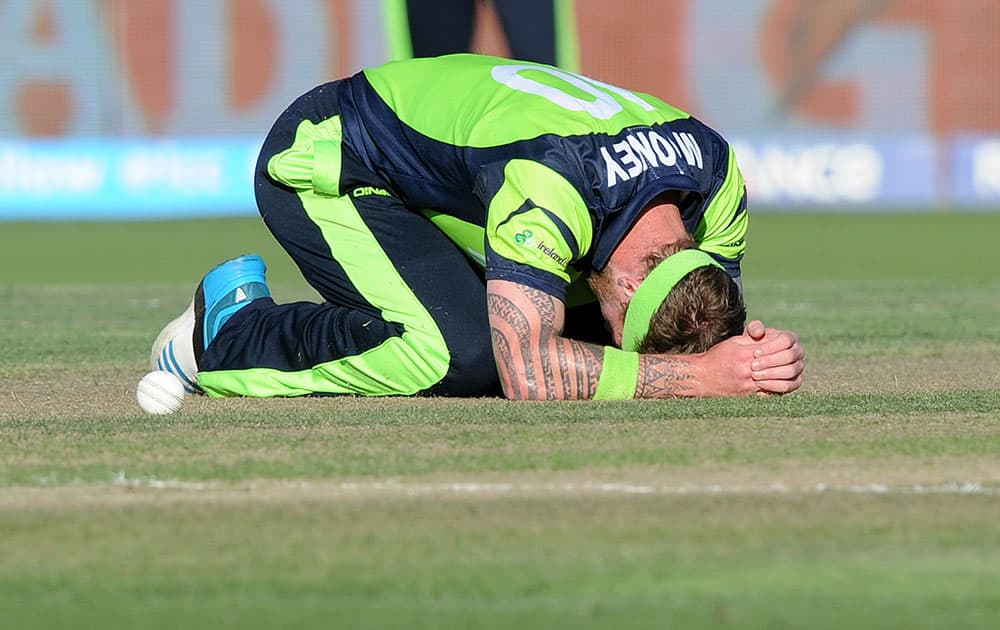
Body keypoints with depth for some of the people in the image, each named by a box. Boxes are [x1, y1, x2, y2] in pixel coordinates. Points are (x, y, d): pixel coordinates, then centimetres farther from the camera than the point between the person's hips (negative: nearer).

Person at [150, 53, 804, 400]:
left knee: (580, 340, -5)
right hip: (321, 169, -8)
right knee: (464, 352, -30)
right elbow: (532, 377, -44)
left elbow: (717, 330, -5)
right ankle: (234, 333, -8)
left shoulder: (717, 174, -18)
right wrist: (698, 374, -43)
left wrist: (756, 355, -29)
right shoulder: (547, 185, -40)